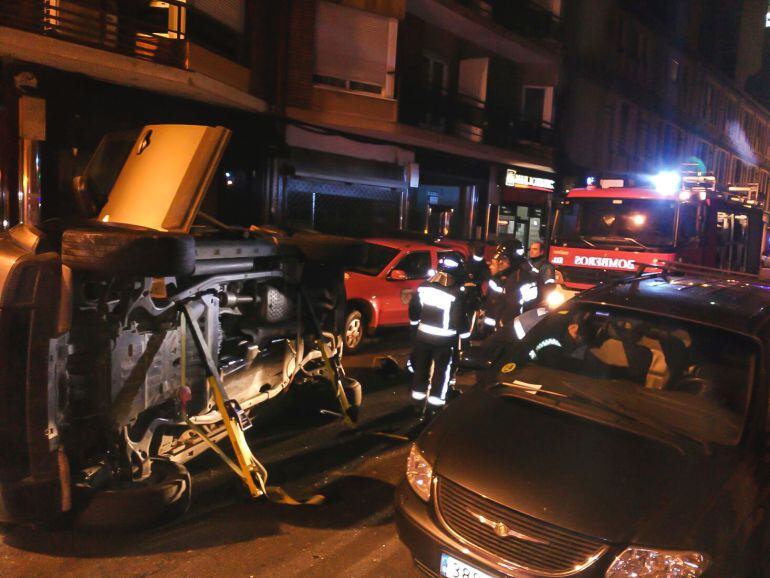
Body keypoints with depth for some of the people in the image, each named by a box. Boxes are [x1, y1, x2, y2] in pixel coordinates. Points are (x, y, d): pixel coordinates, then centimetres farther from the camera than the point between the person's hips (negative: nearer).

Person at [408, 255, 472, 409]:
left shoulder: (423, 287, -4)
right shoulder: (455, 295, -21)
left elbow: (413, 308, 6)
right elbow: (460, 319, -17)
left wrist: (415, 323, 22)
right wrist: (465, 334, 0)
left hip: (422, 334, 5)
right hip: (444, 339, -5)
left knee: (421, 365, 18)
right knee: (442, 368, 10)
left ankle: (418, 393, 29)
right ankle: (436, 398, 15)